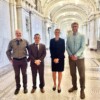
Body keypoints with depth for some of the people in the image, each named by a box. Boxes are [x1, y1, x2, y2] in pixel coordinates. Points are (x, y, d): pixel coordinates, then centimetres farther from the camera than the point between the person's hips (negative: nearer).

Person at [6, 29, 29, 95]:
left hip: (23, 60, 0)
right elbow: (8, 51, 7)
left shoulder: (25, 41, -3)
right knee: (17, 75, 11)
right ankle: (18, 87, 29)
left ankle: (25, 87, 28)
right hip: (15, 60, 0)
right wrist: (10, 59, 3)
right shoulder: (12, 42, -3)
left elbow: (30, 50, 7)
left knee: (24, 74, 11)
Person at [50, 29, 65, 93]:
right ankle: (54, 84, 24)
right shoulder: (52, 40, 4)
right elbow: (51, 50, 0)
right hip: (53, 58, 1)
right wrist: (54, 58, -10)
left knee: (60, 72, 6)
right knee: (54, 72, 7)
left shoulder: (62, 40, 1)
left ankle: (59, 86, 16)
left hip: (60, 59, -1)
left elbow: (63, 50, -5)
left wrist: (58, 58, -13)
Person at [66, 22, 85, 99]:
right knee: (73, 73, 14)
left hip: (80, 58, -3)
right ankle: (74, 86, 34)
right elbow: (67, 47, 2)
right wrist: (71, 55, -12)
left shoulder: (82, 36, -5)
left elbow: (82, 47, -13)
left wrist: (76, 55, -22)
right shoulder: (69, 37, 4)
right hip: (71, 58, 3)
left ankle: (82, 90, 18)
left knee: (82, 74, 2)